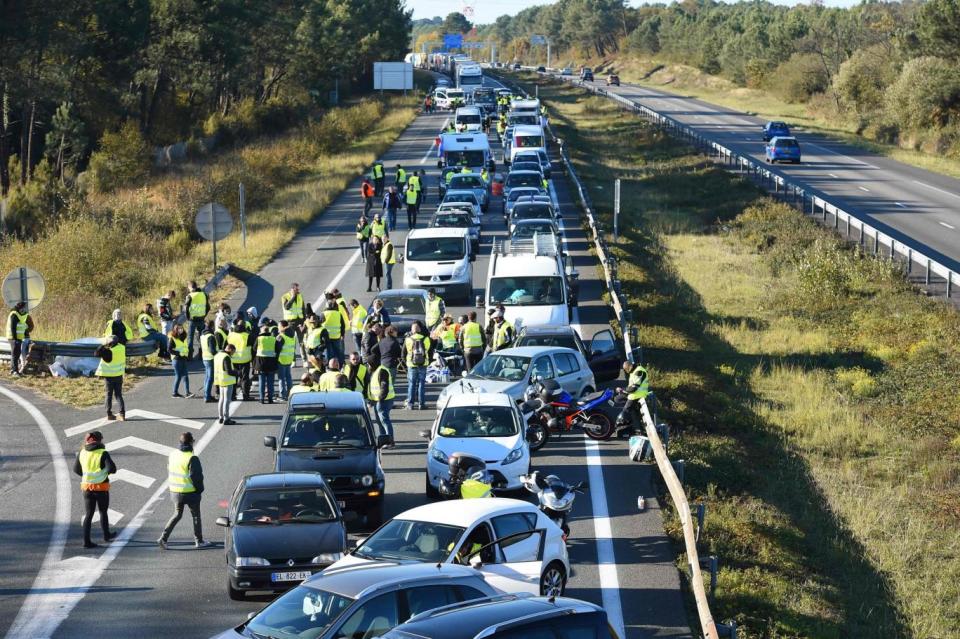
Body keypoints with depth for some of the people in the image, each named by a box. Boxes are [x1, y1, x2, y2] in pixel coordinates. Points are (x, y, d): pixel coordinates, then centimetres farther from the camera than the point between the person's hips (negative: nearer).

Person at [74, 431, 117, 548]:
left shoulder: (82, 453, 0)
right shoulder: (103, 453, -15)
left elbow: (76, 469, 10)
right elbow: (112, 468, -23)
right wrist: (106, 470, 0)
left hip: (87, 487, 3)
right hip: (101, 488, -3)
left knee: (88, 514, 8)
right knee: (103, 512, 17)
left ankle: (86, 540, 1)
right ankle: (107, 536, 32)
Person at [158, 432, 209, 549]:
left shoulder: (172, 455, 1)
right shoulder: (192, 458, -21)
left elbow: (169, 473, 10)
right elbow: (196, 477, -19)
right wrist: (199, 489, -3)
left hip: (175, 491, 6)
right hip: (190, 493, -6)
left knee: (177, 515, 18)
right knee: (196, 516, 12)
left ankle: (163, 538, 6)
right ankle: (199, 541, 21)